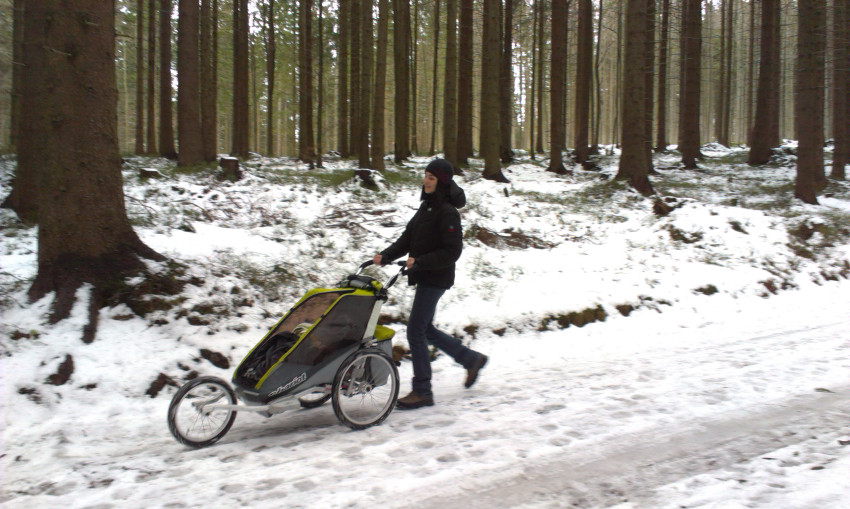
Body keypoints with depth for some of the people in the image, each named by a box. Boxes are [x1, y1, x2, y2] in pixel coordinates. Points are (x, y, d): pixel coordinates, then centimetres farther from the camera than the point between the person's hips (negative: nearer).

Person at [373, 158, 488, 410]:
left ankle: (422, 392, 5)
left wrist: (419, 262, -26)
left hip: (436, 278, -9)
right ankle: (471, 359, 32)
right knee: (425, 329, 17)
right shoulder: (427, 207, 12)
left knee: (416, 332, -6)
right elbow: (407, 239, 12)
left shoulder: (448, 212, -15)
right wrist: (385, 256, -1)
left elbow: (452, 252, -20)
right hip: (424, 277, 9)